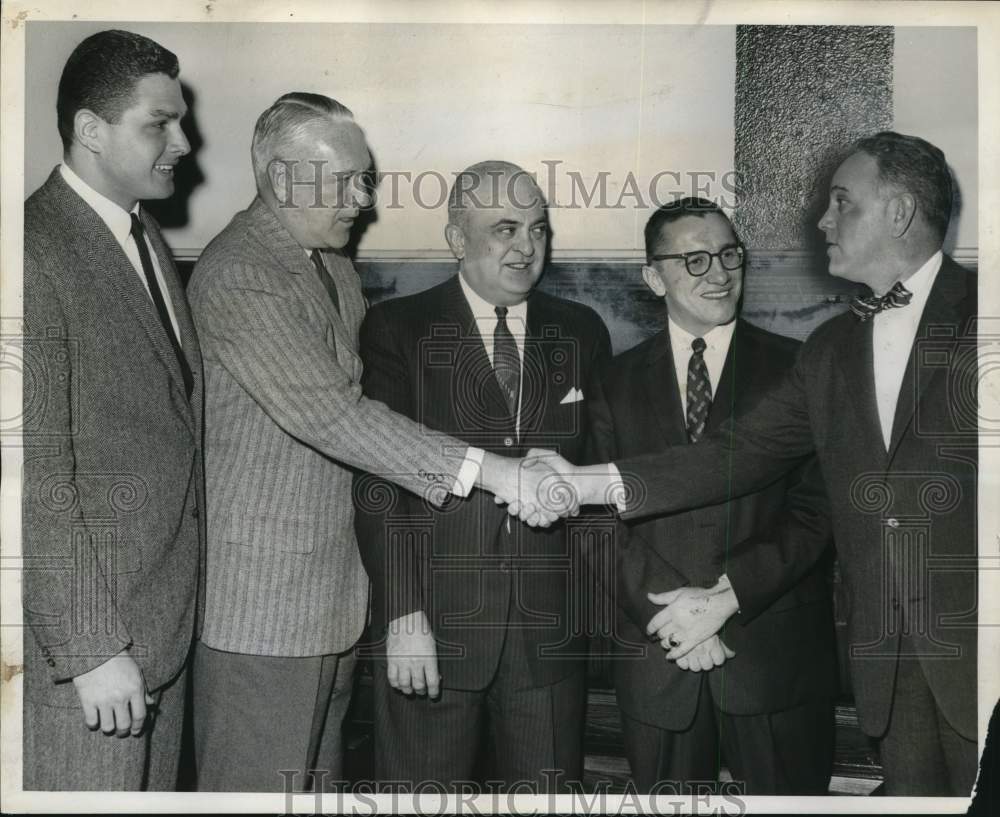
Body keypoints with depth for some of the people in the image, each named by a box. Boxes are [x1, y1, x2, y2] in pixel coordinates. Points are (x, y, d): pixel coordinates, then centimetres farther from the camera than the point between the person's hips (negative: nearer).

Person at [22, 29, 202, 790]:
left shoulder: (147, 236, 11)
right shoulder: (37, 254, -17)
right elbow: (36, 476, -20)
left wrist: (183, 598, 11)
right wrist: (92, 650, -18)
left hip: (167, 614, 8)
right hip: (86, 631, -8)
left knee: (155, 790, 18)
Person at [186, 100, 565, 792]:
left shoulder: (338, 272, 15)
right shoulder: (235, 274, -16)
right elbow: (326, 414, -24)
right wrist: (488, 471, -25)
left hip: (335, 591, 9)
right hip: (262, 602, -8)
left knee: (320, 779, 15)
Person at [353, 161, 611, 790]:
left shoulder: (582, 332, 10)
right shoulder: (397, 329, 0)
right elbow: (379, 481, -5)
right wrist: (402, 614, -12)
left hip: (550, 627, 3)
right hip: (432, 624, -2)